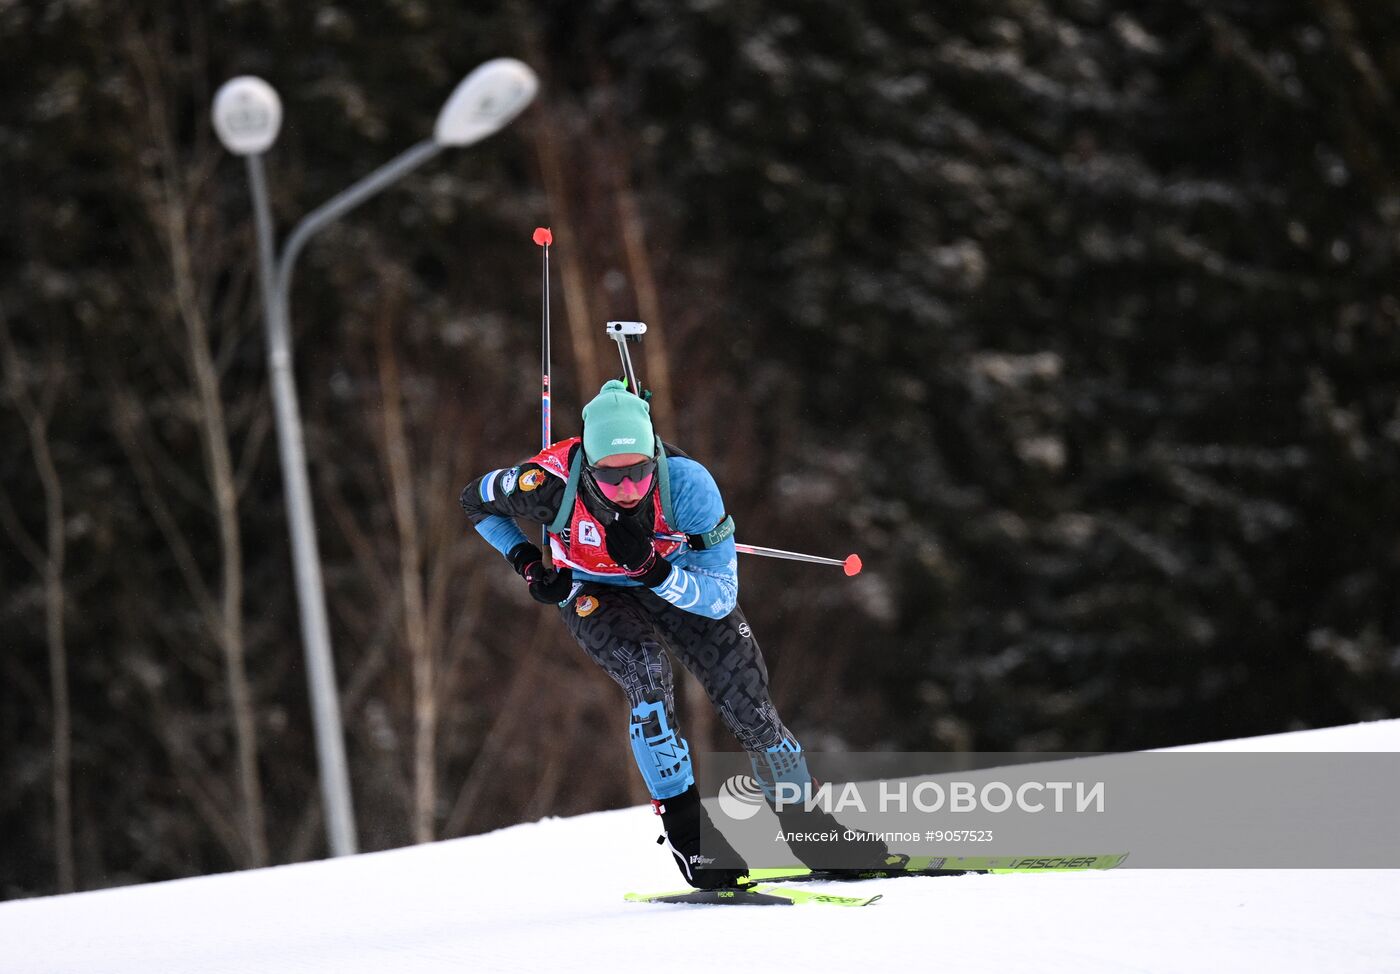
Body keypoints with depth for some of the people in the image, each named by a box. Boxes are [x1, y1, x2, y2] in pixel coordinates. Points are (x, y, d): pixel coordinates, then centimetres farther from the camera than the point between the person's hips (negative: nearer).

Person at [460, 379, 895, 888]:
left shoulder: (687, 483, -36)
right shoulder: (552, 481, -35)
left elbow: (720, 598, -31)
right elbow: (477, 499, -11)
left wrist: (654, 570, -46)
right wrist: (528, 563, -20)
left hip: (677, 578, 1)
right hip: (592, 591, -1)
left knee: (748, 707, -5)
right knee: (645, 671, -30)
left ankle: (809, 826, 18)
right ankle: (686, 831, -21)